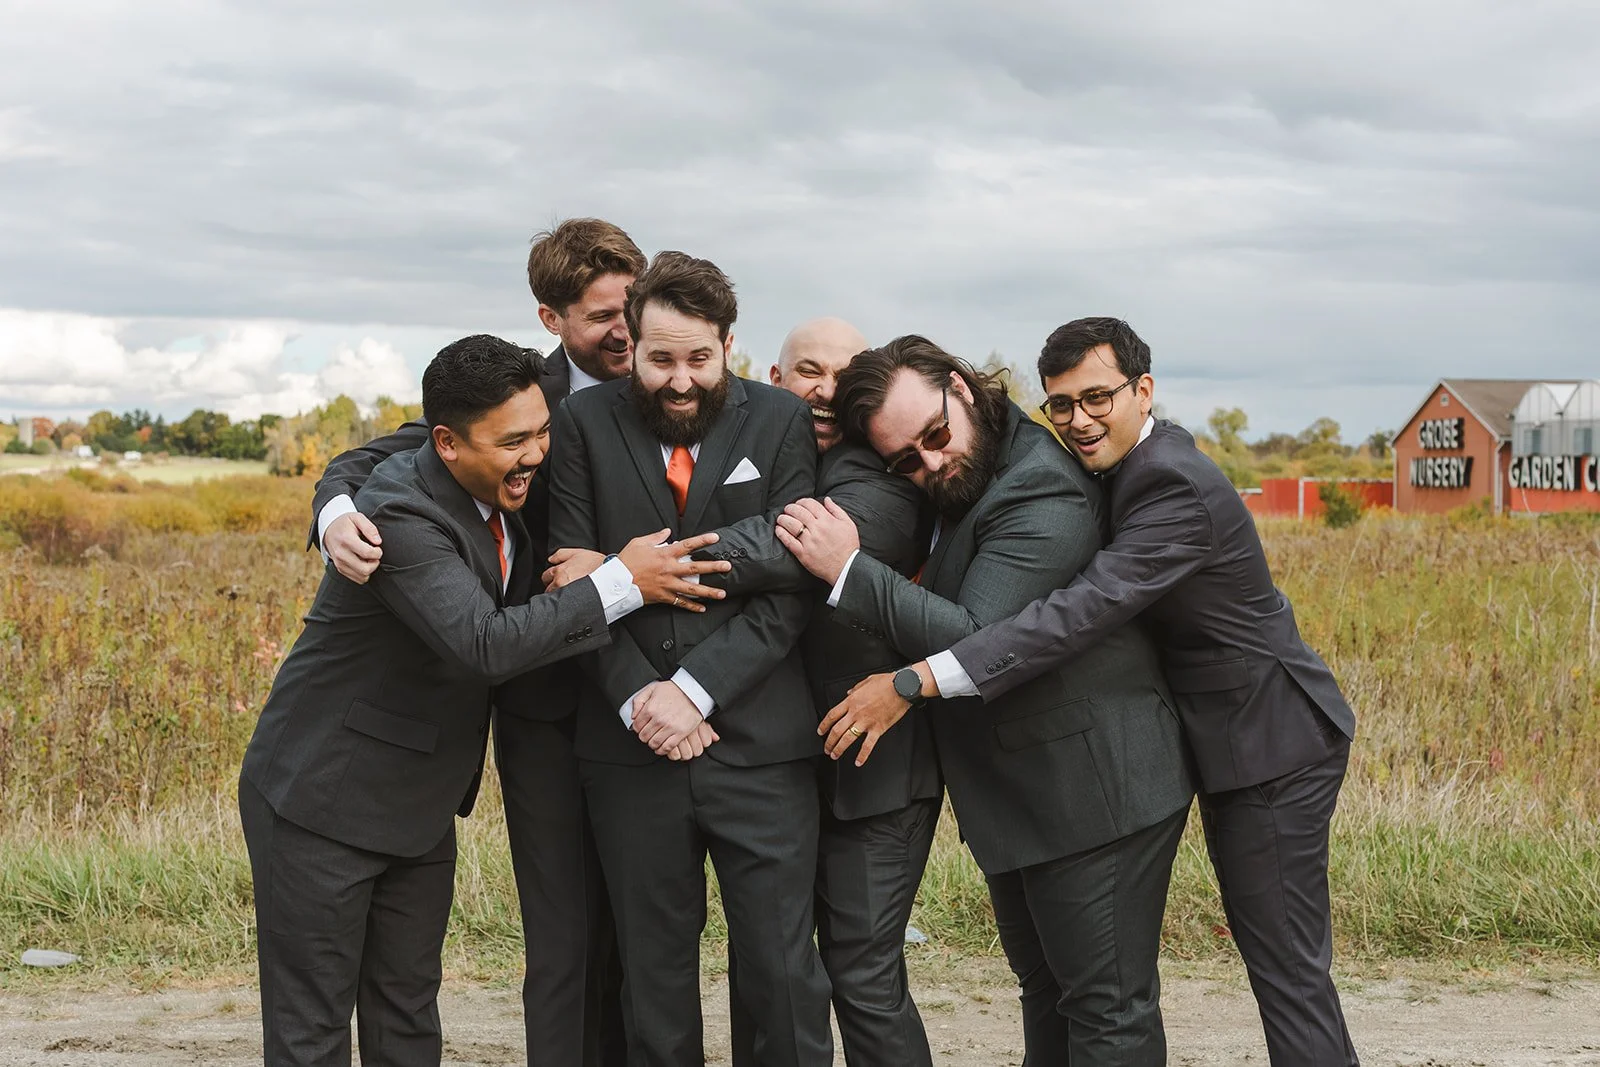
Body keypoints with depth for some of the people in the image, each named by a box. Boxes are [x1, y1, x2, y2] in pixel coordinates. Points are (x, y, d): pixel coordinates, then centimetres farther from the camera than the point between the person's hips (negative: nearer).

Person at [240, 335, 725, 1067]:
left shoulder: (503, 489, -1)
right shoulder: (402, 513, -26)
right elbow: (486, 644, -35)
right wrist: (620, 583, -29)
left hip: (420, 805, 8)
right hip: (322, 800, -8)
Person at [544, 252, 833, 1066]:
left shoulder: (781, 424, 1)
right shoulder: (585, 423, 3)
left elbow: (789, 585, -5)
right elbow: (574, 580, 0)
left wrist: (695, 689, -13)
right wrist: (635, 697, -11)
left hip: (758, 743, -1)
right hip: (629, 746, 1)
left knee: (784, 970, 0)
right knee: (654, 974, 11)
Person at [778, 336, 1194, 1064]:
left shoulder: (1041, 494, -24)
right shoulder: (955, 486, 5)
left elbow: (978, 642, -31)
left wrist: (849, 571, -31)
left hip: (1094, 790, -10)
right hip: (1019, 801, 10)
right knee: (1045, 987, 21)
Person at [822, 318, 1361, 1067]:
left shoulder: (1177, 486, -26)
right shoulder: (1132, 464, 4)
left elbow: (1087, 609, -36)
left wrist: (918, 682, -40)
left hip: (1275, 746, -10)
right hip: (1230, 741, 10)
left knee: (1286, 964, -5)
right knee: (1268, 947, 17)